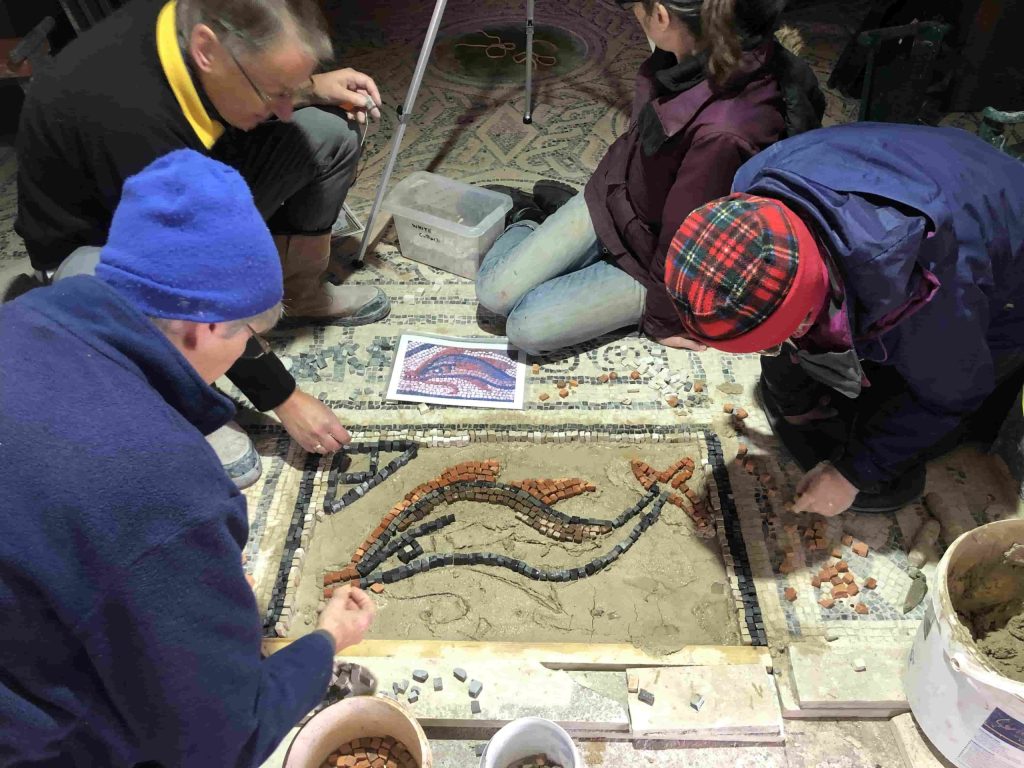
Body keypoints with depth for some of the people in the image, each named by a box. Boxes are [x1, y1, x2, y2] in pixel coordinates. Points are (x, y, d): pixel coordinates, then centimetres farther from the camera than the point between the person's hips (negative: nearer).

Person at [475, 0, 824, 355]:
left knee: (526, 328, -13)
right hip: (611, 198, 6)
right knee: (494, 292, 0)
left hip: (650, 257, -5)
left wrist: (665, 318, -9)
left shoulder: (724, 132, -41)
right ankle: (527, 221, 29)